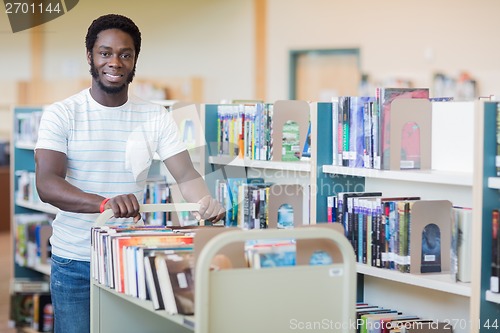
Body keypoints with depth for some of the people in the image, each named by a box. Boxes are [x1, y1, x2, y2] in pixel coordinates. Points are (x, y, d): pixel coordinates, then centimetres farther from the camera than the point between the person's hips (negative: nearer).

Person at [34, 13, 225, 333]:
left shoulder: (156, 117, 1)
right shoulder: (62, 114, -7)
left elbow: (187, 175, -6)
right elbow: (47, 184, -19)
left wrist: (206, 202, -30)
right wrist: (105, 203, -38)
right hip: (74, 262, -2)